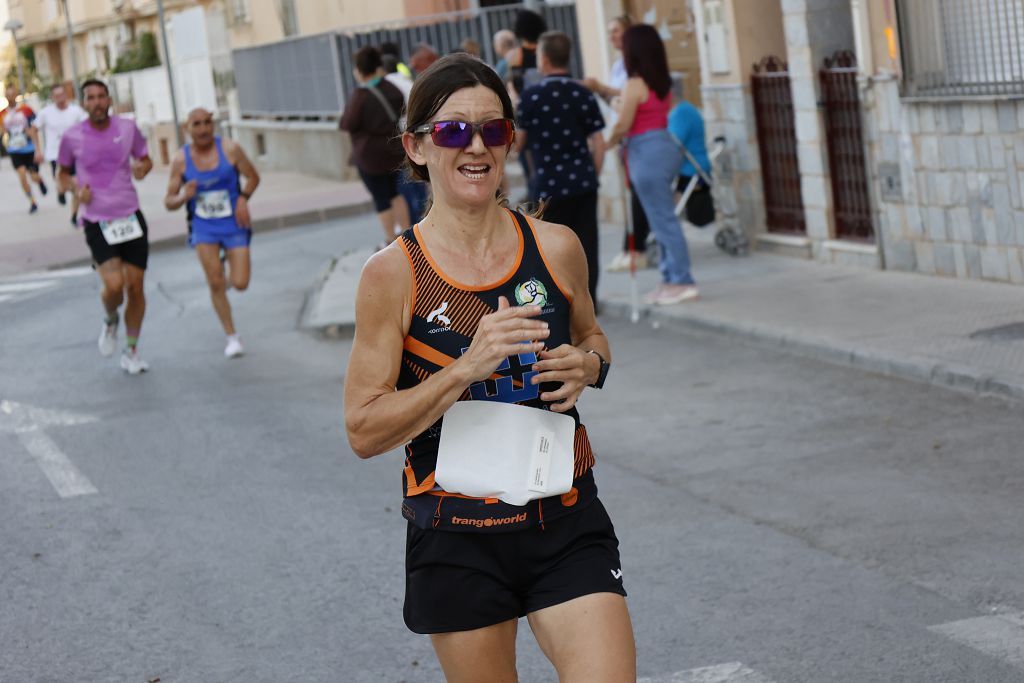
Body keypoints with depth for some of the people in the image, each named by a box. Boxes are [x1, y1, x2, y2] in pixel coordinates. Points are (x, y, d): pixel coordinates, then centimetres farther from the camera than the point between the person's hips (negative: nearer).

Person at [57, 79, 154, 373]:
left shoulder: (127, 128, 0)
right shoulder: (72, 137, -3)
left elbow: (145, 159, 14)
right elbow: (63, 173, 12)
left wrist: (142, 167, -10)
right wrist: (75, 189, -9)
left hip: (130, 217, 2)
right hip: (96, 221, -2)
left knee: (135, 286, 5)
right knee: (114, 285, -20)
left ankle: (131, 352, 22)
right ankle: (110, 320, 16)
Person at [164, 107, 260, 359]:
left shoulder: (230, 149, -7)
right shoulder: (181, 160, -4)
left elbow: (253, 177, 6)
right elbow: (169, 201, 1)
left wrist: (243, 198, -12)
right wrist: (183, 197, -21)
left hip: (234, 225, 0)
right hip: (203, 227, 0)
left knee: (240, 284, -7)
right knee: (215, 284, -6)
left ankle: (230, 268, 31)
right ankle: (232, 337, 11)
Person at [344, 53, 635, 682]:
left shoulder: (557, 248, -1)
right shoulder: (393, 274, -9)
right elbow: (364, 431, -10)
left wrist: (588, 364, -5)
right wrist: (466, 369, -22)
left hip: (567, 524, 2)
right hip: (457, 538, -2)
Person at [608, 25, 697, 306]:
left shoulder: (634, 85, -15)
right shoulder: (664, 83, 10)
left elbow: (622, 126, -14)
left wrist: (607, 144, 6)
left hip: (647, 153, -9)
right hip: (666, 146, 9)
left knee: (663, 220, -4)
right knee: (664, 218, 14)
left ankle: (682, 282, -2)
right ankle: (672, 279, 17)